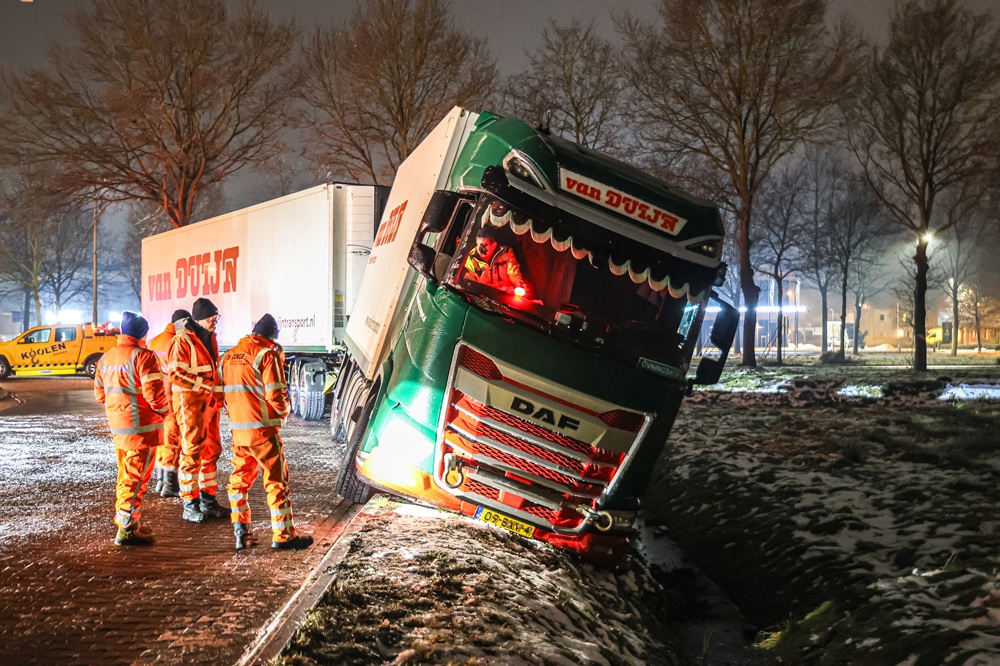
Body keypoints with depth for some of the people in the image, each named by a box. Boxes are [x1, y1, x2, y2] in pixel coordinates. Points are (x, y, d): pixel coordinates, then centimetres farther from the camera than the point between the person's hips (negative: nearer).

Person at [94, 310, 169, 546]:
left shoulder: (106, 357, 10)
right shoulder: (143, 356, -16)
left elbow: (100, 392, 15)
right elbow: (154, 392, -21)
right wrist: (163, 411, -3)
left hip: (117, 425, 8)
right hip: (141, 426, -8)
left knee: (125, 474, 19)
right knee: (136, 477, -3)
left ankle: (126, 519, 29)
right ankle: (127, 529, -2)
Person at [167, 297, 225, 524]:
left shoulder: (210, 338, 14)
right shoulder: (182, 341, -12)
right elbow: (176, 374, -18)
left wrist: (218, 394, 13)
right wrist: (204, 384, -20)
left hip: (210, 401, 8)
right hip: (189, 401, -8)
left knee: (212, 449, 11)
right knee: (192, 451, -5)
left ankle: (207, 498, 22)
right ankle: (189, 505, 3)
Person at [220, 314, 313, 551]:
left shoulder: (229, 355, 11)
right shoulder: (268, 354, -10)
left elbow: (226, 391, 13)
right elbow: (276, 394, -14)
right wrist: (283, 413, 5)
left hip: (237, 429, 7)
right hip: (263, 429, -6)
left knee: (239, 479, 16)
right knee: (276, 480, 1)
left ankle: (241, 533, 18)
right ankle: (283, 536, 4)